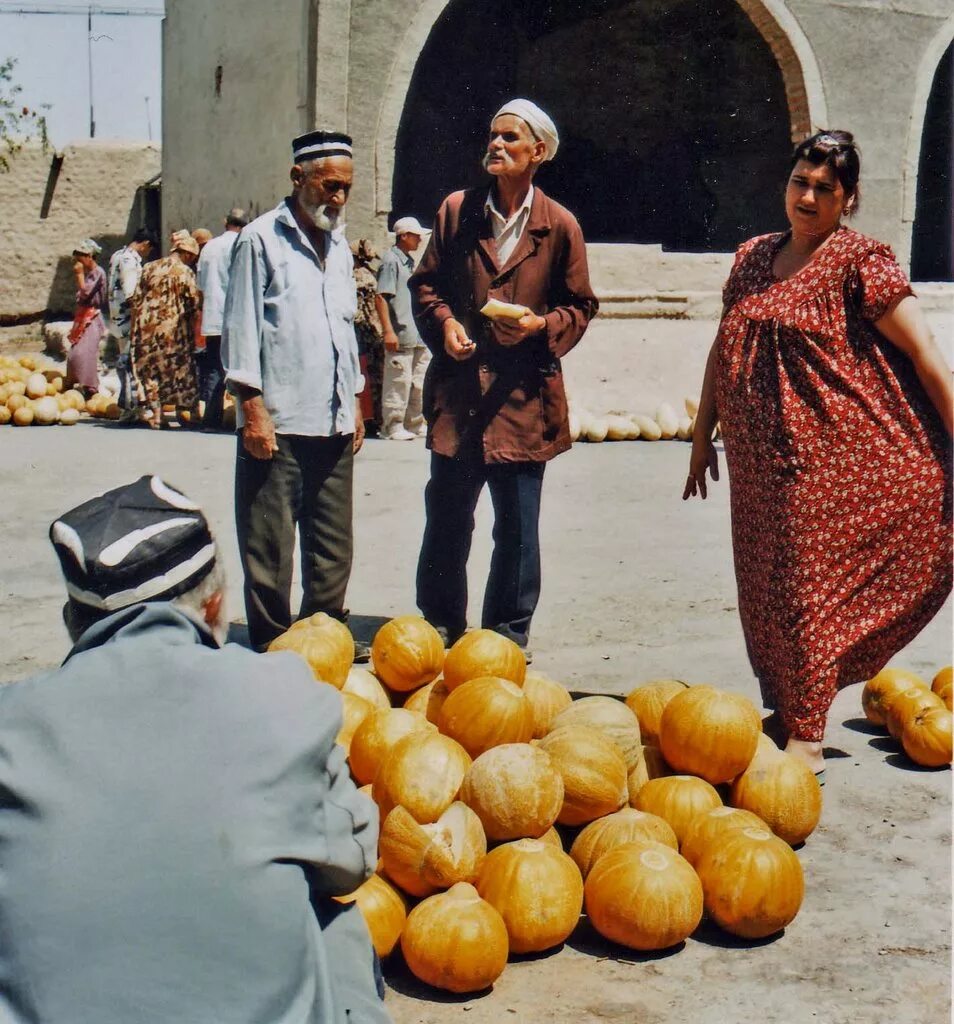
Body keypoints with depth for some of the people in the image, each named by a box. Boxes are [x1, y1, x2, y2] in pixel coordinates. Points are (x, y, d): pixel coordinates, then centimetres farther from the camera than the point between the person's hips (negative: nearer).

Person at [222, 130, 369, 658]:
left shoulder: (338, 244, 19)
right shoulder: (262, 238, -2)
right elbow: (242, 328, -6)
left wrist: (354, 403, 19)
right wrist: (253, 410, -12)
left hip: (334, 421, 7)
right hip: (277, 421, -6)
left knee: (333, 542, 10)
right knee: (270, 545, -1)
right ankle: (271, 644, 9)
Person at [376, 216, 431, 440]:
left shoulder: (409, 261, 19)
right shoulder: (391, 260, -8)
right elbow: (381, 298, -15)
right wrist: (388, 331, -21)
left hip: (418, 335, 9)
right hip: (401, 337, -9)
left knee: (420, 382, 12)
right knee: (398, 382, -6)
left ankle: (415, 424, 21)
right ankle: (393, 426, 1)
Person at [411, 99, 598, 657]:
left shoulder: (560, 225, 1)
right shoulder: (457, 210, 6)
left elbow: (580, 306, 7)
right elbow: (426, 282, 13)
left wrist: (541, 325, -12)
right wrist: (444, 322, -5)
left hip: (523, 396, -1)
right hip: (458, 390, 2)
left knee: (518, 527, 5)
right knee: (446, 520, 9)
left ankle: (508, 637, 20)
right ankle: (441, 628, 25)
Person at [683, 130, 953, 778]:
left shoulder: (859, 261, -7)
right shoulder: (753, 257, 12)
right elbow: (723, 349, 19)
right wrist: (702, 432, 20)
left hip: (829, 457, -6)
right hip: (761, 463, 6)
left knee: (804, 590, -4)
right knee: (765, 593, 12)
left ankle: (807, 739, 6)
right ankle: (781, 714, 29)